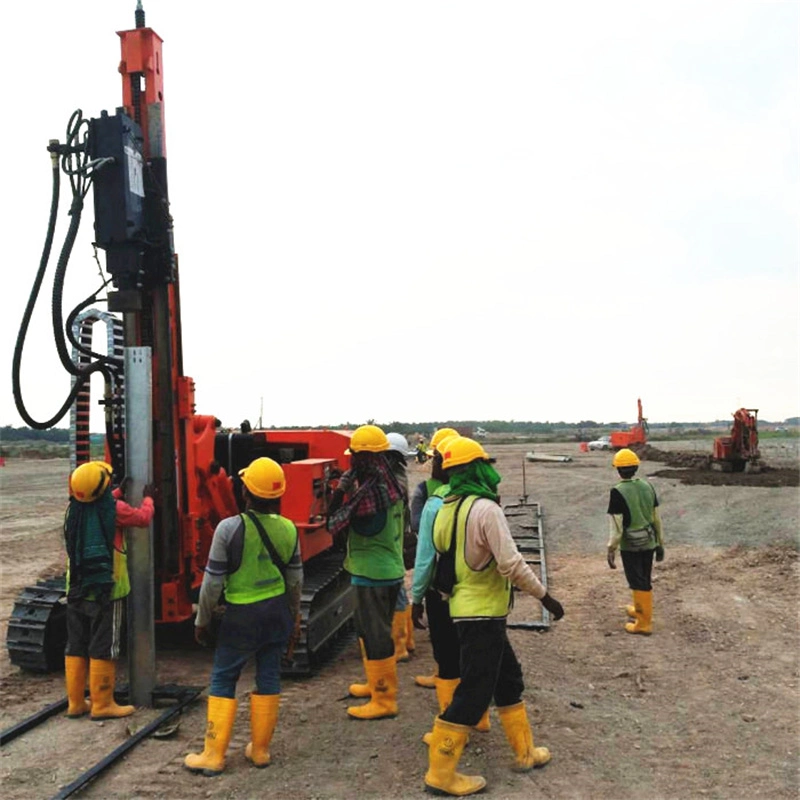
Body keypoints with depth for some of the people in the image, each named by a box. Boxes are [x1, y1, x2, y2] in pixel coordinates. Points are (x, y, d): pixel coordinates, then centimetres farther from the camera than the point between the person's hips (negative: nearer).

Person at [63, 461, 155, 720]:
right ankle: (102, 704, 9)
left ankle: (76, 702, 23)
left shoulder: (74, 510, 1)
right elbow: (143, 517, -1)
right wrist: (148, 497, 17)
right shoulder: (114, 509, -16)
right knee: (103, 649, 3)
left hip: (76, 590, 6)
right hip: (105, 591, -6)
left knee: (76, 647, 14)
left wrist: (119, 491, 33)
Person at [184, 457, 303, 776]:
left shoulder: (229, 528, -17)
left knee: (223, 679, 10)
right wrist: (294, 619, 19)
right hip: (278, 610, 4)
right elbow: (295, 580, 6)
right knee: (268, 676, 14)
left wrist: (201, 620, 2)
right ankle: (260, 749, 25)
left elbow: (213, 582, -12)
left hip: (242, 615, -4)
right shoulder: (288, 529, -3)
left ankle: (213, 756, 16)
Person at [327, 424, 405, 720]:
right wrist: (347, 491, 6)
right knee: (370, 630, 24)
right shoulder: (390, 485, 5)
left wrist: (340, 491, -12)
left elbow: (336, 526, -18)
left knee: (374, 636, 1)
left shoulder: (370, 492, -24)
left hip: (372, 574, -10)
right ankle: (378, 683, 39)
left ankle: (383, 700, 12)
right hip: (389, 570, 10)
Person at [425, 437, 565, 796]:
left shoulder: (446, 509, 5)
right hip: (482, 615, -9)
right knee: (473, 693, 0)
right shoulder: (485, 508, -21)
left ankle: (524, 752, 35)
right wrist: (545, 596, -11)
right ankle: (441, 772, 10)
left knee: (508, 679, 21)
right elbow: (511, 564, -22)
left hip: (466, 609, 9)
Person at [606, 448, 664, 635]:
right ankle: (639, 609, 40)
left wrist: (611, 550, -9)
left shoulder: (618, 493, -18)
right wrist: (660, 544, 15)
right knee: (644, 580, 21)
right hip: (649, 543, 6)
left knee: (639, 583, 5)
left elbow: (616, 526, -18)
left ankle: (644, 623, 15)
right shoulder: (648, 486, 0)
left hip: (630, 546, -6)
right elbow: (657, 519, 6)